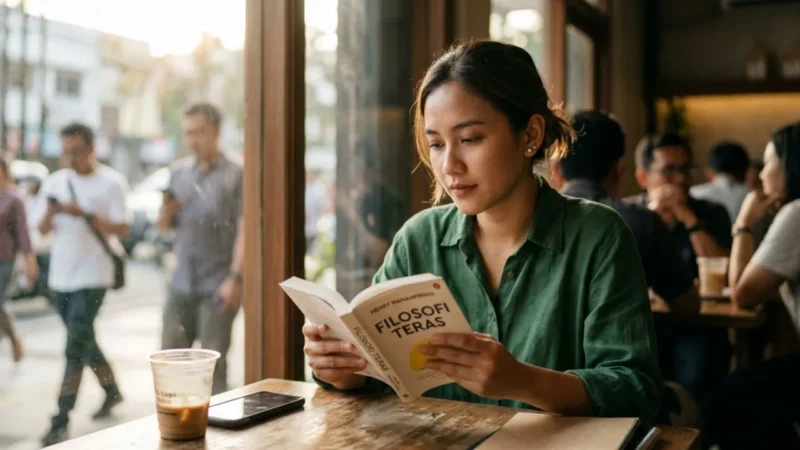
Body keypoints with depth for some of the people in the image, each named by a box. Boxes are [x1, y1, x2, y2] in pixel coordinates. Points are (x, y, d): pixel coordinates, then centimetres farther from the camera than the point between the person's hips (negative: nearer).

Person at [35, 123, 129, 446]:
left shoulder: (111, 183, -7)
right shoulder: (55, 182, 8)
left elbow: (122, 230, -12)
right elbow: (42, 229, 9)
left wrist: (86, 215, -22)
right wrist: (50, 213, -12)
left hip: (92, 277, -6)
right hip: (60, 277, 6)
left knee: (76, 350, -9)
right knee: (84, 343, 17)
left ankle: (61, 423, -6)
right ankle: (112, 391, 37)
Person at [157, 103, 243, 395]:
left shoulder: (235, 175, -5)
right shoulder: (179, 172, 11)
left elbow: (244, 230, -11)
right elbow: (164, 227, 17)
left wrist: (235, 278, -19)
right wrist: (166, 212, -6)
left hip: (217, 287, -5)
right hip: (181, 285, 6)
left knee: (213, 364, -1)